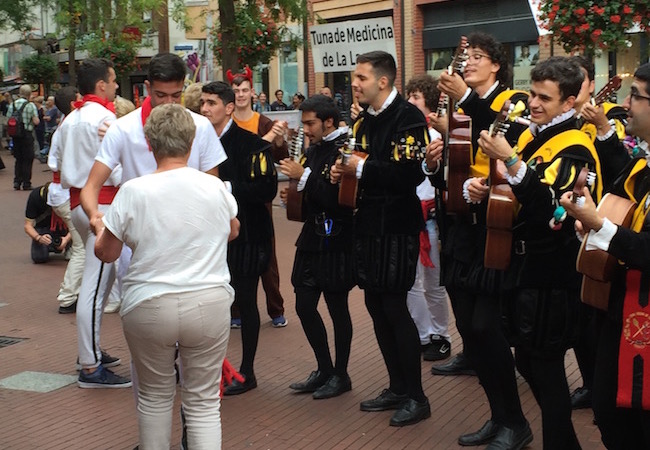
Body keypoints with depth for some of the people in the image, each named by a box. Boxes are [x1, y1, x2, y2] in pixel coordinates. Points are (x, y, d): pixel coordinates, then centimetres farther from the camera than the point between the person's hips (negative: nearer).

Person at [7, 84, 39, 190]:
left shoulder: (12, 105, 3)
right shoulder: (30, 105, -9)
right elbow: (36, 121, -13)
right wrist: (37, 119, 8)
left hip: (15, 135, 4)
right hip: (27, 135, -4)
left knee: (18, 159, 15)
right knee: (27, 159, 3)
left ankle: (17, 182, 11)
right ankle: (26, 183, 3)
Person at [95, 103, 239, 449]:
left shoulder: (133, 191, -8)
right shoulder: (215, 187, -2)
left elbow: (106, 253, 2)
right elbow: (232, 231, 19)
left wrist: (100, 227, 23)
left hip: (149, 307, -1)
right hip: (209, 304, 1)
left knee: (155, 395, 18)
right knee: (204, 401, 9)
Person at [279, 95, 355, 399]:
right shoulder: (314, 149, 11)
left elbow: (340, 199, -24)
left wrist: (304, 177, -21)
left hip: (336, 242, -8)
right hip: (312, 237, 8)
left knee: (337, 308, 4)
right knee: (304, 306, 10)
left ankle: (340, 375, 20)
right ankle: (324, 370, 25)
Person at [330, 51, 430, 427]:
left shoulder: (408, 117, -13)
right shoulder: (365, 122, 14)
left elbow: (410, 173, -25)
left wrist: (362, 167, -16)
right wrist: (344, 173, 2)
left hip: (397, 226, -9)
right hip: (369, 224, 9)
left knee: (394, 307, -5)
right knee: (376, 305, 11)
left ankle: (417, 396, 9)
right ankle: (398, 388, 24)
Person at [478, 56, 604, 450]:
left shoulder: (574, 149, -16)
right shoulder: (530, 136, 10)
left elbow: (550, 207, -31)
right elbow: (512, 192, 22)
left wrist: (510, 161, -37)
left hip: (552, 274, -9)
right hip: (525, 264, 9)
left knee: (546, 365, -1)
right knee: (527, 359, 17)